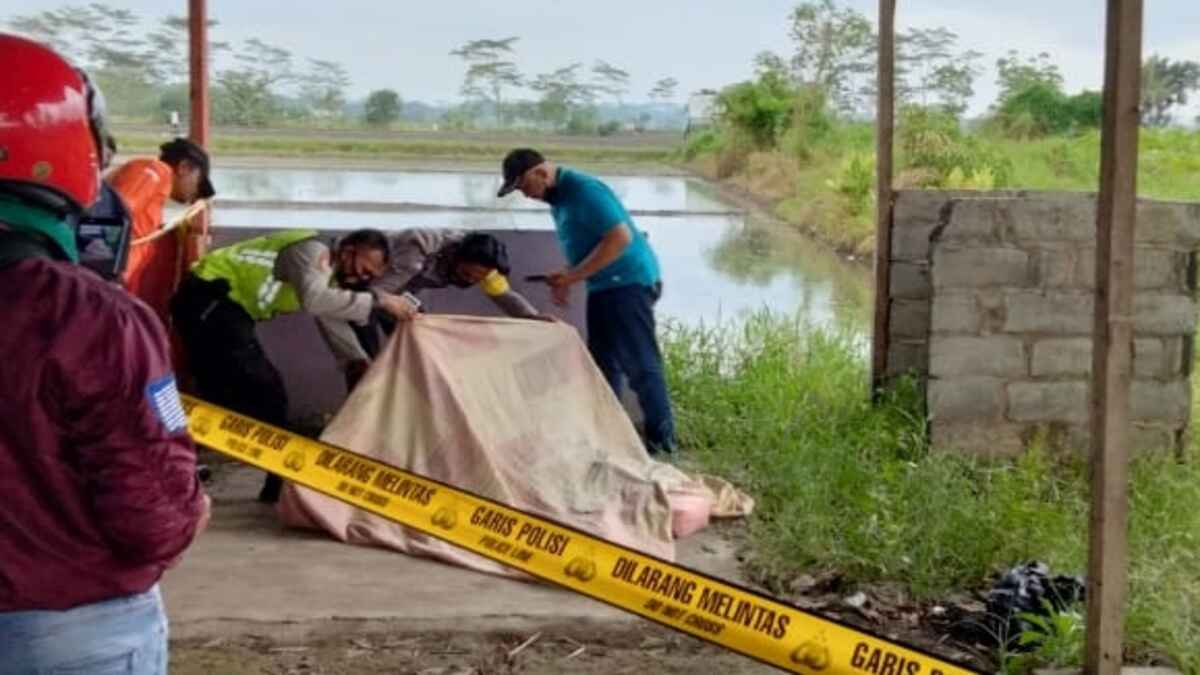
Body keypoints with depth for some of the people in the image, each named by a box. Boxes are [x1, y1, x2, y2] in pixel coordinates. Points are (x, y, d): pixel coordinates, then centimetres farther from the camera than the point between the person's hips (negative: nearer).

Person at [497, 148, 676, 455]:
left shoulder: (584, 190, -19)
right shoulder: (558, 197, 11)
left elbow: (620, 238, -25)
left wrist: (573, 276, -20)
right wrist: (565, 278, 3)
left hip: (628, 283, -10)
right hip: (604, 288, 10)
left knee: (640, 364, -7)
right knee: (603, 363, 13)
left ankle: (662, 439, -2)